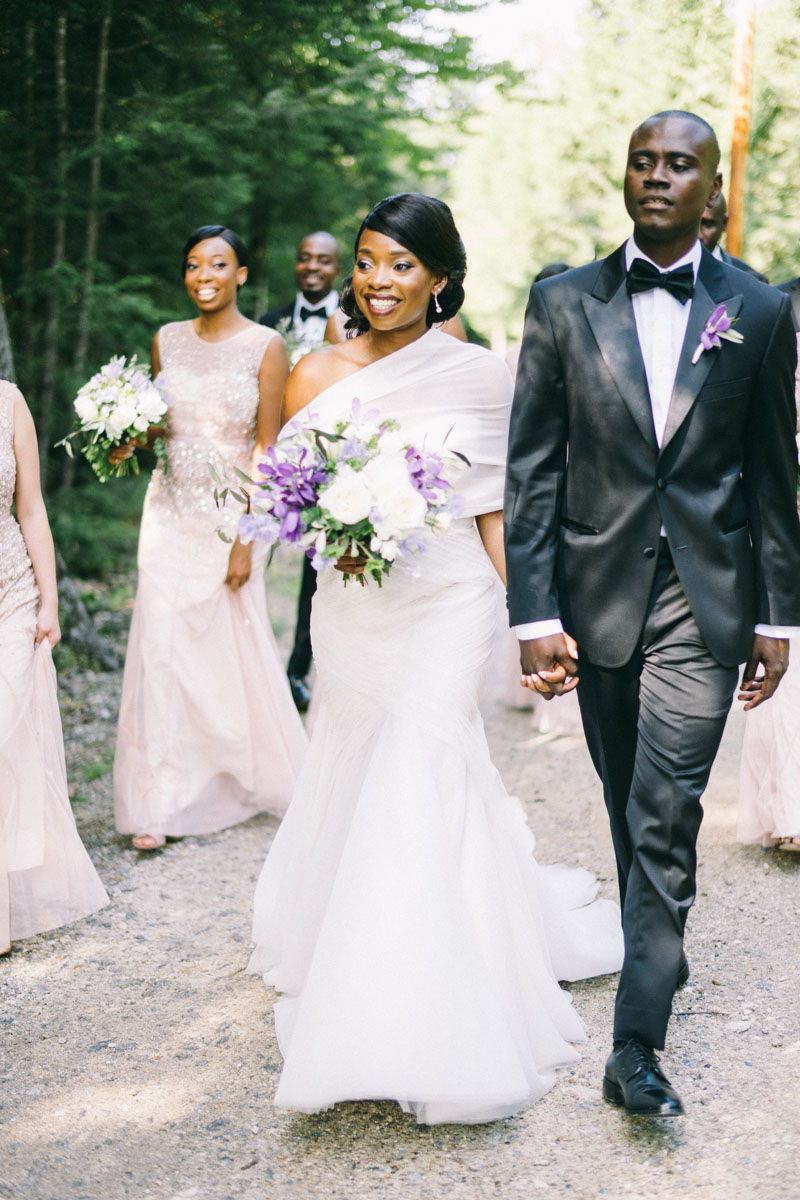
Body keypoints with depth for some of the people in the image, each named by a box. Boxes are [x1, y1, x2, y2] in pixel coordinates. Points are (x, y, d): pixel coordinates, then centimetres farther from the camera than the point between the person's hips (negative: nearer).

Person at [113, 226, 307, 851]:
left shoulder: (265, 346, -7)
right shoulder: (167, 340, 6)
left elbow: (266, 449, -9)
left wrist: (246, 540, -13)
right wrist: (132, 441, -6)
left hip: (231, 515, -3)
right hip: (170, 512, 4)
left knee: (235, 648, 6)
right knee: (163, 648, -1)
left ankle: (260, 777, 31)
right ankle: (164, 802, 7)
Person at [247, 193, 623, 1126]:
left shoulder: (480, 376, -1)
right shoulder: (318, 374, 2)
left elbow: (495, 512, 2)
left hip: (445, 605, -2)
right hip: (350, 608, 3)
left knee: (418, 775, -11)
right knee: (358, 777, 10)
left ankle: (419, 1023, 0)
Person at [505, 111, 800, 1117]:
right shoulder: (564, 305, 0)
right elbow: (531, 468, -2)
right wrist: (536, 614, -7)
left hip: (704, 601, -1)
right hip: (597, 597, 2)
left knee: (667, 814, -7)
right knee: (628, 803, 16)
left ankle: (636, 1044, -1)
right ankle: (655, 949, 39)